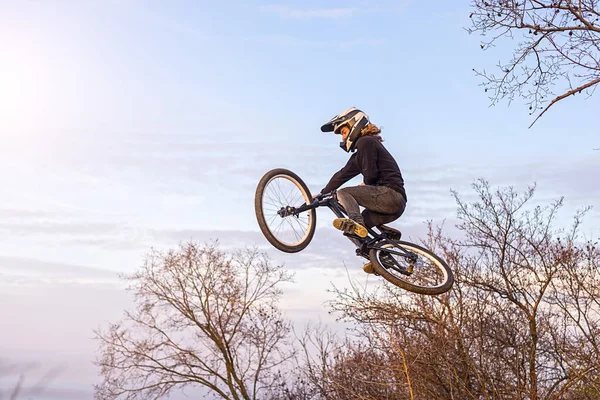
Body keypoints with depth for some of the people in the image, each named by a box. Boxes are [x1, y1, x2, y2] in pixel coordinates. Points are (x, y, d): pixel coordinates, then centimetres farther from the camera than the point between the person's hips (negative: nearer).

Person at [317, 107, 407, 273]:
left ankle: (355, 222, -35)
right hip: (395, 204, 9)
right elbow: (342, 175, 28)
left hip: (390, 193, -9)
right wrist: (321, 194, 29)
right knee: (349, 231, 9)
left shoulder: (366, 142, -3)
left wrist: (364, 185, 9)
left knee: (343, 193, -11)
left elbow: (370, 174, -12)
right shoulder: (359, 153, 26)